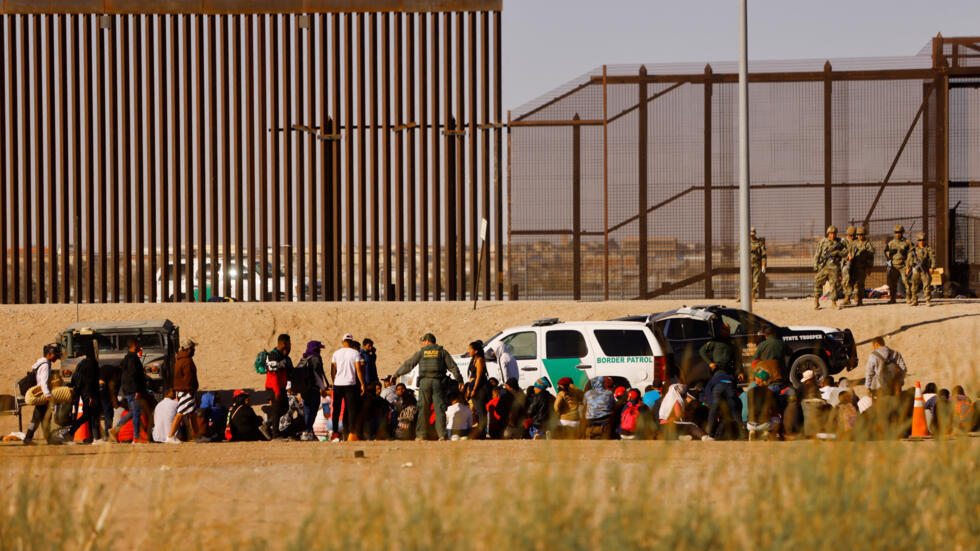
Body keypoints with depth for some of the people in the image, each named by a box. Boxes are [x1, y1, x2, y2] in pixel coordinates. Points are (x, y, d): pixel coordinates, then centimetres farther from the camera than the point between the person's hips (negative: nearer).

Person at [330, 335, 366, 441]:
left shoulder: (336, 353, 6)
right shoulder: (355, 353, -1)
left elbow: (333, 371, 7)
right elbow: (359, 369, -5)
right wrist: (362, 384, -1)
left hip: (338, 384, 2)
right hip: (351, 384, -2)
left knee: (336, 410, 8)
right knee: (351, 409, 0)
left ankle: (335, 433, 4)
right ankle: (351, 433, -6)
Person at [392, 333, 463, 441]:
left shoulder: (421, 352, 8)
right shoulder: (442, 352, 10)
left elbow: (408, 365, 10)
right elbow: (452, 367, 5)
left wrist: (396, 374, 19)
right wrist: (459, 381, 8)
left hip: (425, 381, 0)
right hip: (437, 382, 0)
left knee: (423, 409, 4)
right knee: (439, 408, -1)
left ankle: (421, 434, 1)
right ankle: (442, 434, -9)